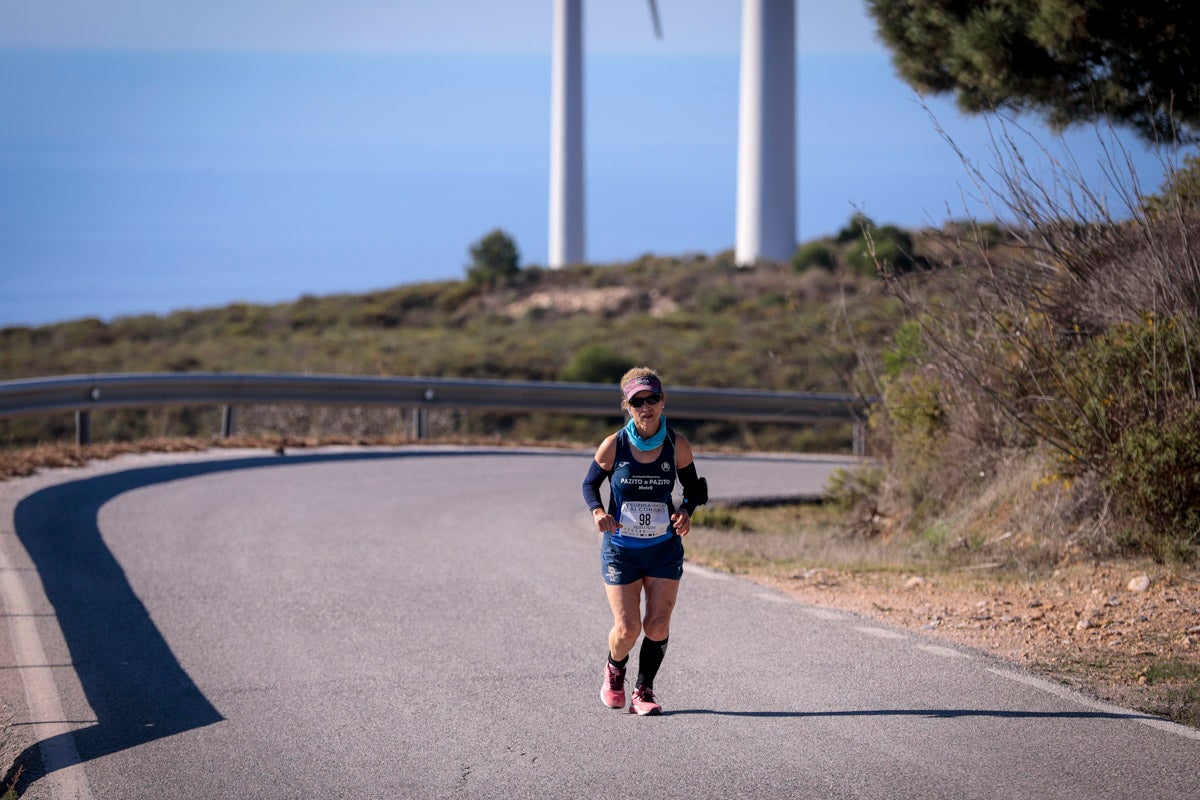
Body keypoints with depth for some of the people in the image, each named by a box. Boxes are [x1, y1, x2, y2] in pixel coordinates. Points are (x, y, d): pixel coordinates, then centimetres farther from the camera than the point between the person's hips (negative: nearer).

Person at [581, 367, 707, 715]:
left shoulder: (677, 446, -6)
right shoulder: (613, 446, -10)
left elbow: (693, 488, 9)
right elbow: (590, 484, 4)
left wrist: (686, 511, -12)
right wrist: (597, 511, -16)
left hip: (664, 548, 1)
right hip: (620, 549, -1)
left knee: (657, 625, -7)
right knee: (628, 628, -6)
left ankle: (644, 691, 12)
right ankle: (614, 670, 27)